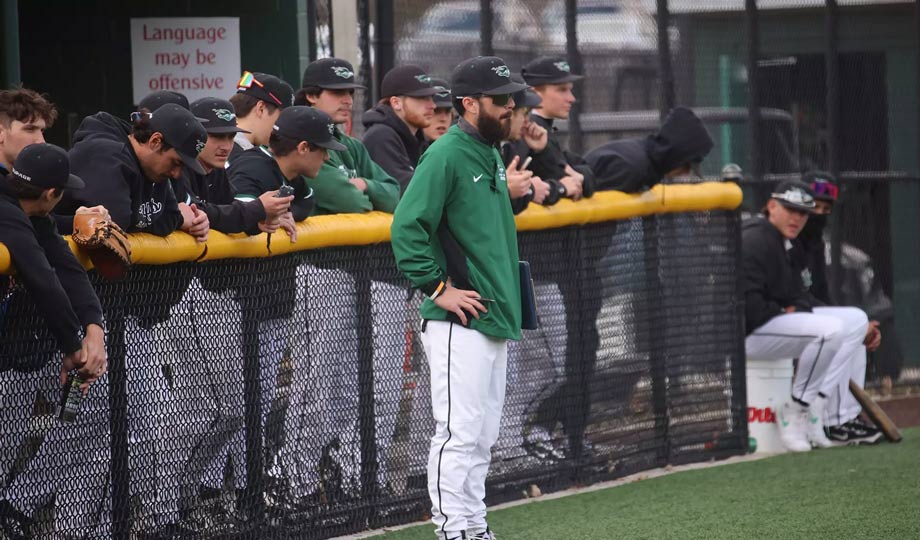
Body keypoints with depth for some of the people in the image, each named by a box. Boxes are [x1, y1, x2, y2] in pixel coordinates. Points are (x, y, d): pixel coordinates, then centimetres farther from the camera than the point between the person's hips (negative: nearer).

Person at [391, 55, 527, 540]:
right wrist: (439, 287, -18)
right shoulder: (447, 155, -13)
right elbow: (407, 227, -19)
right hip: (459, 323, -9)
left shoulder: (490, 155, 16)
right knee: (460, 432, -8)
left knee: (482, 438, 13)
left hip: (496, 319, 9)